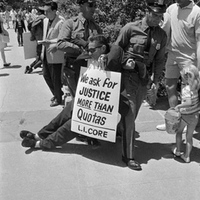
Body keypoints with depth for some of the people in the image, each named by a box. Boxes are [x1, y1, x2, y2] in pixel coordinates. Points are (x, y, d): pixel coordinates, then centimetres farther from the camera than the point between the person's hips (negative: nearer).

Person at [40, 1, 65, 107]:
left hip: (55, 55, -8)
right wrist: (43, 51, 13)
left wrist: (48, 41, -25)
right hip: (46, 54, 8)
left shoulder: (60, 22, -18)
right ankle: (57, 94, 39)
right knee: (46, 75, 19)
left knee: (56, 79, 3)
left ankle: (58, 99, 24)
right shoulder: (45, 20, 8)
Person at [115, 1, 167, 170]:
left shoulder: (161, 35, 3)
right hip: (127, 74, -4)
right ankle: (128, 156, 1)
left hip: (144, 77, 4)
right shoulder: (130, 28, -9)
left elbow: (159, 59, 9)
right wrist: (124, 61, -16)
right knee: (129, 114, -8)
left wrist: (156, 80, 3)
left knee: (133, 115, 12)